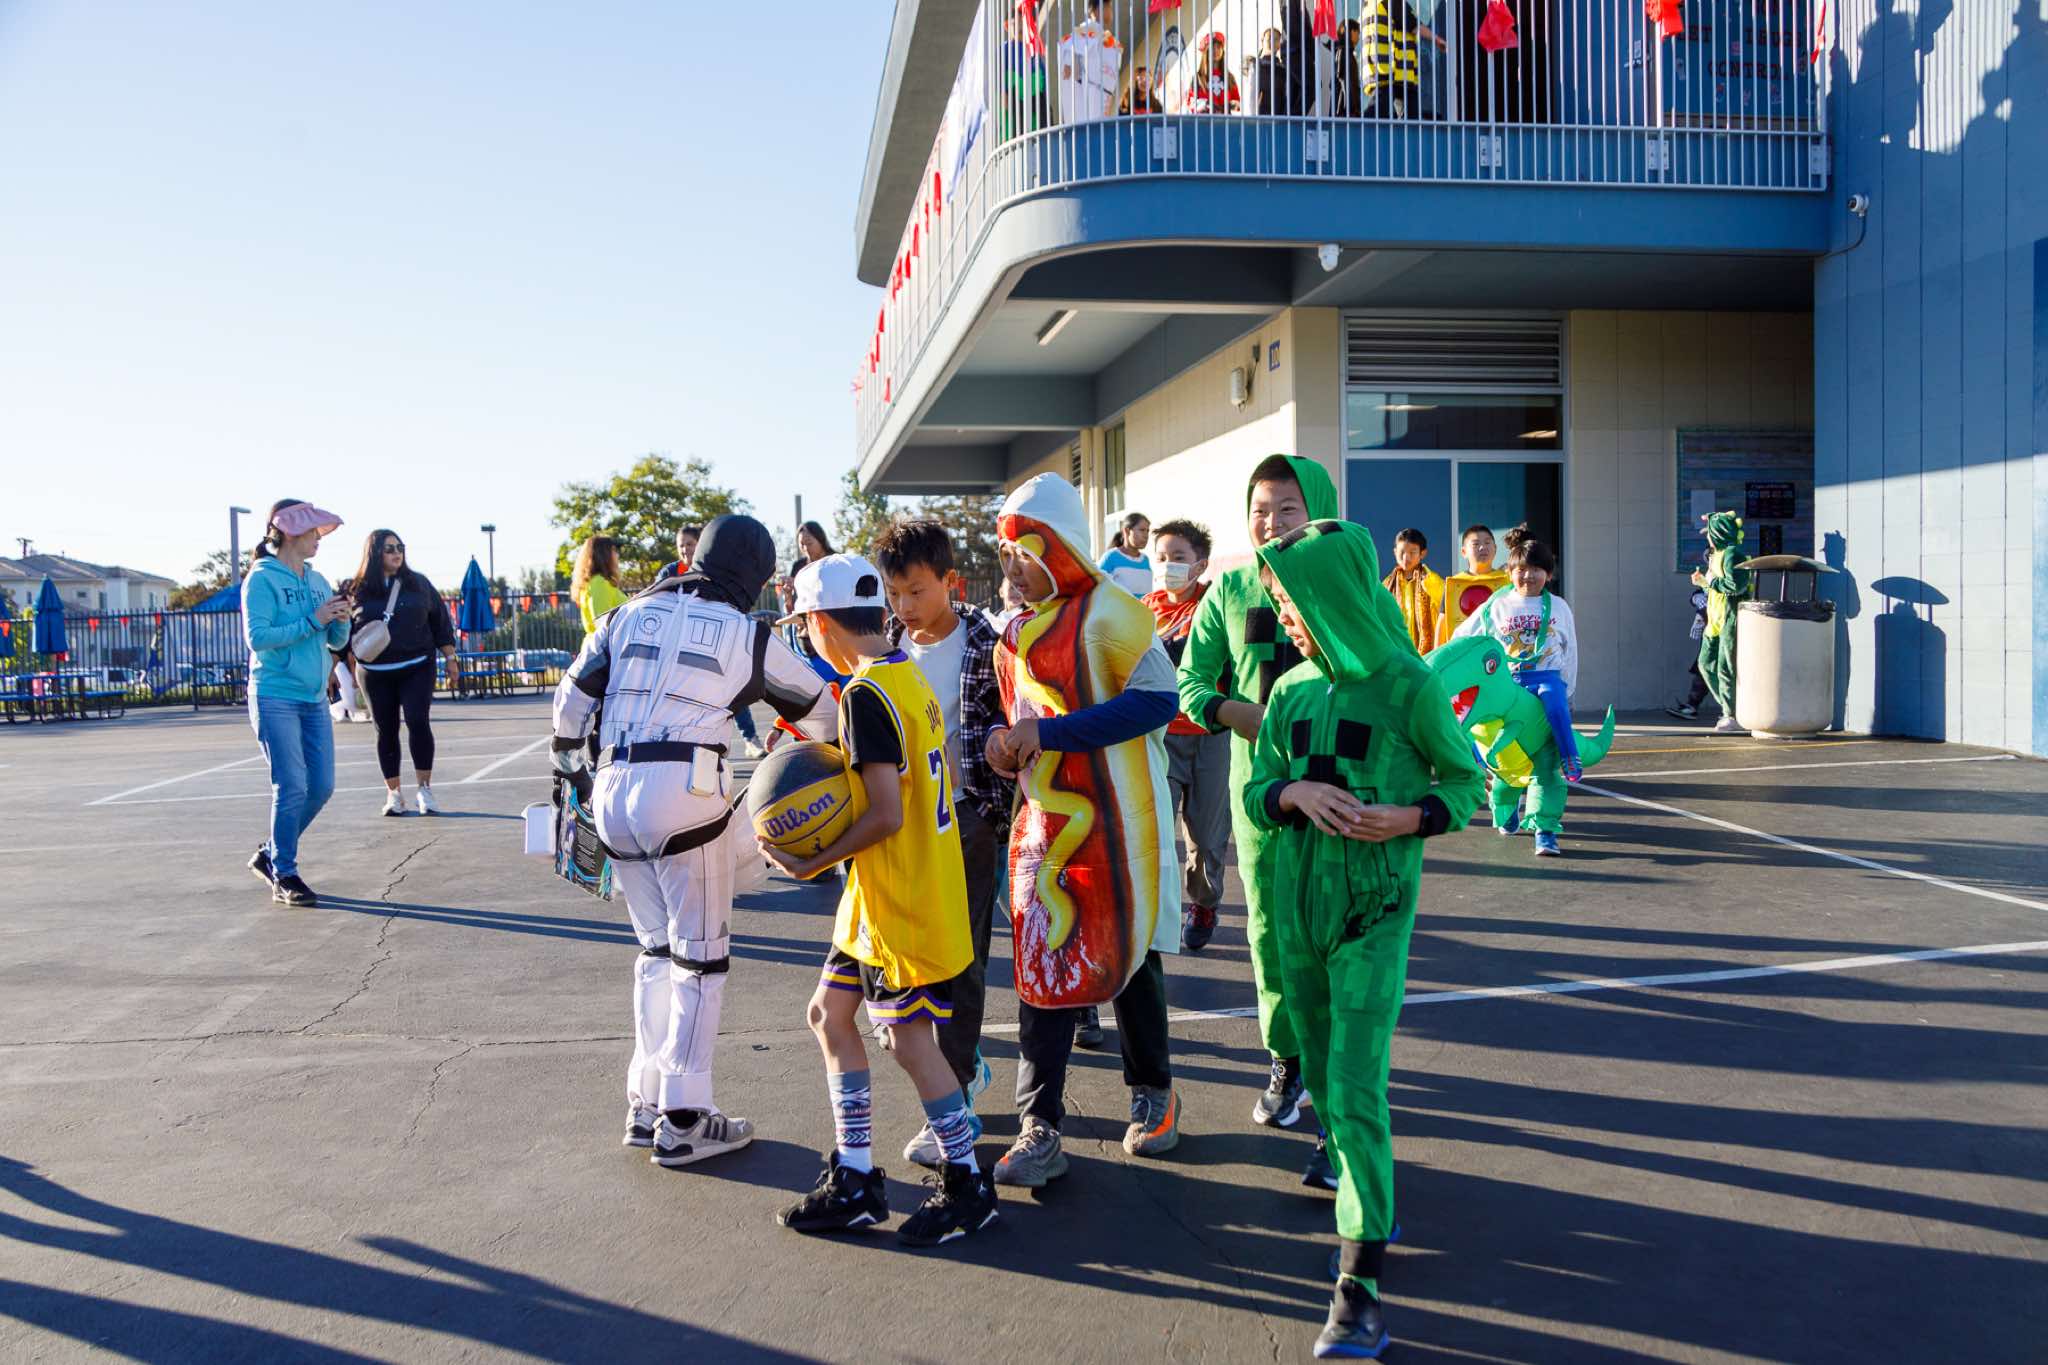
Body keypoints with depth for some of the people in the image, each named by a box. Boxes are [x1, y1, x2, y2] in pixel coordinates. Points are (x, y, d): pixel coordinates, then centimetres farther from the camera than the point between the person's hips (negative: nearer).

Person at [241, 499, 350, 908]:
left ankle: (270, 855, 25)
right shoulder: (262, 579, -7)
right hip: (275, 698, -7)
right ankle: (284, 877, 3)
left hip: (314, 699, 7)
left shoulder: (317, 580, 12)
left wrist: (340, 621, -5)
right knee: (292, 787, -8)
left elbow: (336, 642, 16)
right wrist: (312, 621, -18)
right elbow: (257, 636, -17)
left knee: (322, 786, 7)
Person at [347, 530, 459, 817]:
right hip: (376, 674, 1)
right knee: (386, 731, 6)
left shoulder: (417, 583, 4)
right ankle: (393, 793, 16)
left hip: (417, 668, -1)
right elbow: (342, 632, 7)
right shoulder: (358, 590, 2)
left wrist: (450, 659, 6)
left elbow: (440, 621, 8)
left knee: (417, 721, -14)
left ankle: (424, 788, -5)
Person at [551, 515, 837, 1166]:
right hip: (685, 790, -5)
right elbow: (819, 710, 15)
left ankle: (645, 1103, 22)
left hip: (612, 792, 5)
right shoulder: (749, 635, 5)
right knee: (702, 957, 4)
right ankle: (682, 1119, 6)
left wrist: (571, 767, 30)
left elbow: (572, 698, 16)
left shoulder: (629, 614, 14)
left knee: (657, 948, 18)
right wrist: (837, 748, 36)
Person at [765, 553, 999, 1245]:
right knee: (830, 1013, 13)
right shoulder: (909, 677, 10)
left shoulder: (866, 694, -19)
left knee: (910, 1041, 1)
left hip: (904, 903, -10)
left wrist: (811, 863, -15)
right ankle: (856, 1181, 21)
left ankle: (967, 1185, 18)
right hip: (882, 900, 10)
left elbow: (885, 814, -23)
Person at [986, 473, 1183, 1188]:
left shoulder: (1105, 612, -12)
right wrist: (1007, 743, 1)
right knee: (1040, 969, 2)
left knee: (1126, 957, 7)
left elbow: (1156, 699, -21)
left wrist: (1050, 733, -22)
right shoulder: (1016, 629, 13)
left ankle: (1153, 1091, 31)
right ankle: (1040, 1130, 6)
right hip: (1042, 822, 7)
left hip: (1113, 822, -6)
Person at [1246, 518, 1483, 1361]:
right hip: (1297, 906, 5)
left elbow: (1465, 781, 0)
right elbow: (1255, 793, 7)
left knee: (1355, 1094, -10)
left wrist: (1410, 817, -18)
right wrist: (1295, 794, -15)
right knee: (1323, 1078, 15)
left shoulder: (1407, 689, -10)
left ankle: (1360, 1280, -6)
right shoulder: (1290, 692, 4)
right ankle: (1365, 1203, 36)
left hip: (1372, 915, -5)